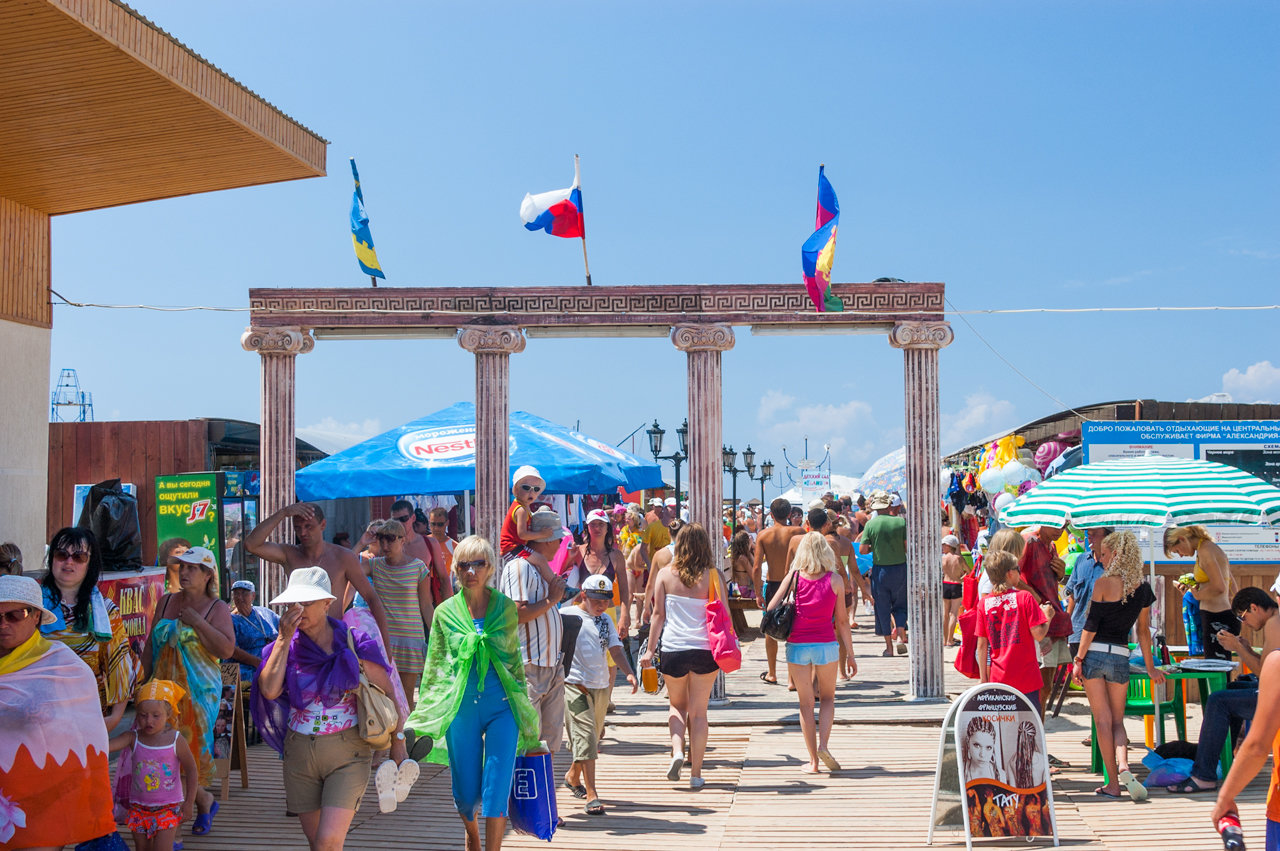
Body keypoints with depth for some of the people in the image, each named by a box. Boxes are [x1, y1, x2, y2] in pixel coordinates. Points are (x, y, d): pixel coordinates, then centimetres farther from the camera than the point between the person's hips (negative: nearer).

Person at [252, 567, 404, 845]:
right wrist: (284, 638, -14)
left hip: (348, 753, -4)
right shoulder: (285, 647, 3)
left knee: (328, 841, -15)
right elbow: (269, 690, -16)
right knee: (315, 841, 12)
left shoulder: (354, 644, -5)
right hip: (299, 753, 4)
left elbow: (387, 695, -1)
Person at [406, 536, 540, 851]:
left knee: (496, 790, -7)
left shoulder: (506, 607, 2)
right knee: (465, 795, 8)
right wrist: (423, 716, 12)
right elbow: (434, 668, 11)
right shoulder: (445, 612, 2)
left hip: (502, 706, 0)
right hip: (460, 708, 1)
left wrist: (524, 714, 14)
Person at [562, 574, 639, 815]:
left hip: (601, 686, 6)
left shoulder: (606, 620, 13)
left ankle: (573, 777, 40)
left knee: (593, 738, 16)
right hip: (575, 684, -6)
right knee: (585, 737, -12)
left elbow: (615, 649, 7)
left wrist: (629, 673, -9)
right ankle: (592, 795, -12)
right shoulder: (567, 616, -5)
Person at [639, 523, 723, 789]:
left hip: (673, 650, 1)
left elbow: (658, 614, 1)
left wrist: (650, 649, 5)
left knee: (677, 706, 21)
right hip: (705, 650, -1)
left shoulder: (665, 574, 0)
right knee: (698, 712, 8)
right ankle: (696, 773, 9)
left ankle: (677, 751, -3)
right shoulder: (711, 576, -3)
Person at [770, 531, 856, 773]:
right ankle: (823, 744, -2)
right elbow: (842, 620, -2)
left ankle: (813, 761, 11)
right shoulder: (835, 580, -4)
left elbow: (771, 608, -5)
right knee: (828, 697, 19)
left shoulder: (794, 577, -3)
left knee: (805, 702, 11)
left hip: (797, 646, 0)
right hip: (826, 645, 0)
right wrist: (850, 654, 5)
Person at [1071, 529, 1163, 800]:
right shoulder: (1143, 588, 6)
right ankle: (1123, 767, -13)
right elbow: (1144, 630, 13)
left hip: (1095, 654, -4)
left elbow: (1091, 625, -10)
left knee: (1103, 720, 3)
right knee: (1117, 720, 14)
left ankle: (1113, 783, 3)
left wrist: (1078, 659, -5)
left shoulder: (1104, 583, -9)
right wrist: (1150, 667, 21)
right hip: (1120, 656, 4)